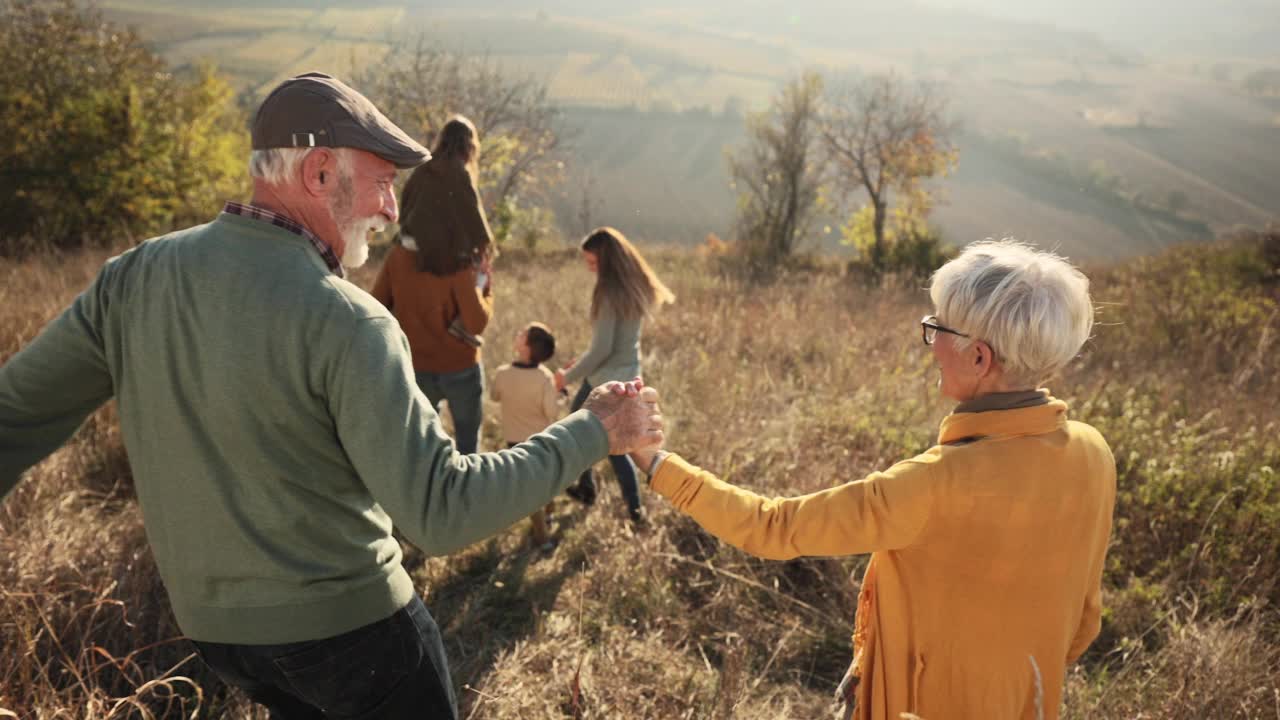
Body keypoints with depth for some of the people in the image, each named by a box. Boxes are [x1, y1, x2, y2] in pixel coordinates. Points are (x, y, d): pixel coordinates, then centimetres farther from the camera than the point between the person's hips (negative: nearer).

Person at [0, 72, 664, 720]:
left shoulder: (132, 278, -7)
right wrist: (592, 433, -20)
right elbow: (441, 514, -29)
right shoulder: (345, 322, -26)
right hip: (347, 623, -5)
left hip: (212, 623, 6)